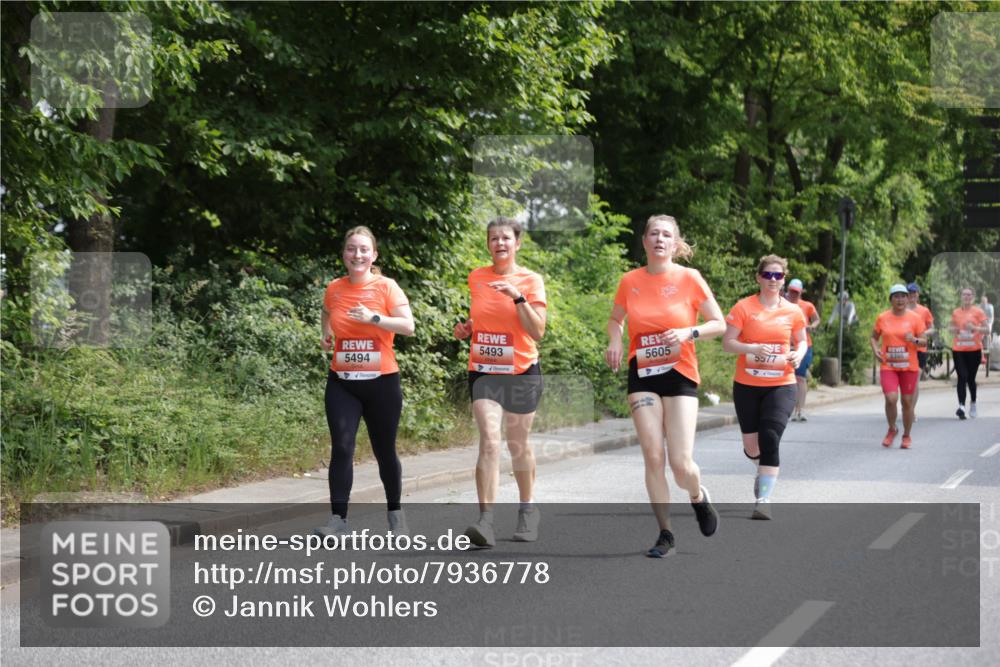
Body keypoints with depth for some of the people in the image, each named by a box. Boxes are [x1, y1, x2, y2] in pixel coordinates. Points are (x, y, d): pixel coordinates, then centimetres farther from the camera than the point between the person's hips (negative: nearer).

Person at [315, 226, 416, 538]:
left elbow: (408, 326, -13)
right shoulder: (334, 288, 5)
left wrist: (373, 317, -23)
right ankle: (338, 519, -10)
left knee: (384, 450, 9)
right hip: (342, 383, 2)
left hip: (382, 382, -2)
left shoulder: (386, 286, -5)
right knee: (341, 448, -10)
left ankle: (395, 514, 27)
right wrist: (326, 334, 12)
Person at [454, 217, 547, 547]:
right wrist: (464, 328, 3)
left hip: (521, 373, -1)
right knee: (489, 440, -14)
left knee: (518, 444, 10)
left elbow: (538, 331, -11)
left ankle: (528, 510, 32)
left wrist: (518, 296, -21)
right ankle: (486, 520, -20)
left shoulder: (530, 280, -4)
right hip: (483, 371, 1)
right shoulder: (476, 278, 6)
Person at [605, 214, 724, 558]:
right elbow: (616, 318, 19)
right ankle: (665, 534, 7)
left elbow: (718, 324, 1)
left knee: (680, 463, -9)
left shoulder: (689, 278, -4)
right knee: (653, 457, -6)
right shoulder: (630, 281, 2)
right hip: (642, 375, 2)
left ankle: (699, 497, 27)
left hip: (680, 374, -2)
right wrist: (615, 342, -2)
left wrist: (688, 333, -17)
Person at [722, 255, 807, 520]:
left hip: (781, 386, 0)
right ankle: (763, 470, 45)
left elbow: (801, 341, 16)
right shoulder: (744, 307, -3)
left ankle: (764, 499, -13)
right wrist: (751, 348, -23)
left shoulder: (793, 311, 3)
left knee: (770, 438, -17)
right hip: (747, 386, 0)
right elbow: (727, 342, -5)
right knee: (751, 445, 8)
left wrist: (798, 355, -7)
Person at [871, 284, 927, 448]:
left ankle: (907, 436, 25)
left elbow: (924, 340, 3)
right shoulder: (882, 318, 3)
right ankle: (892, 430, 10)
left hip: (909, 367, 0)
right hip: (888, 366, 0)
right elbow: (874, 337, 15)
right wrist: (875, 349, -5)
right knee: (891, 398, -17)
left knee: (907, 401, 5)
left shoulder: (915, 318, 1)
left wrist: (915, 340, -18)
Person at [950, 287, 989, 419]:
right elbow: (952, 327, 20)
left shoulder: (978, 312, 0)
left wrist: (975, 328, -17)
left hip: (974, 349, -1)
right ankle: (961, 406, -20)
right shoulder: (955, 312, 7)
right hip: (958, 349, 1)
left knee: (971, 378, 8)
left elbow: (986, 329, 0)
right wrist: (953, 329, -3)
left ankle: (973, 403, 30)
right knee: (962, 377, -12)